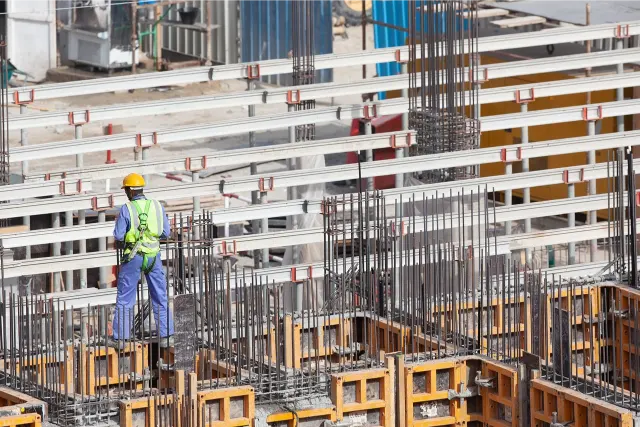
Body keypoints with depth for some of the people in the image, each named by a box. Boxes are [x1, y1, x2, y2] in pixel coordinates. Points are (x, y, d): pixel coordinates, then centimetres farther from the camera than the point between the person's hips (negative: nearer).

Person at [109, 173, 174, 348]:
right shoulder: (157, 206, -1)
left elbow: (118, 236, -9)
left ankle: (119, 337, 7)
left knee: (124, 298, 6)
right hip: (153, 255, 3)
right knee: (160, 298, 11)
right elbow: (166, 232, 3)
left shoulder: (126, 209, -11)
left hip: (133, 256, -3)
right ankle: (166, 336, 9)